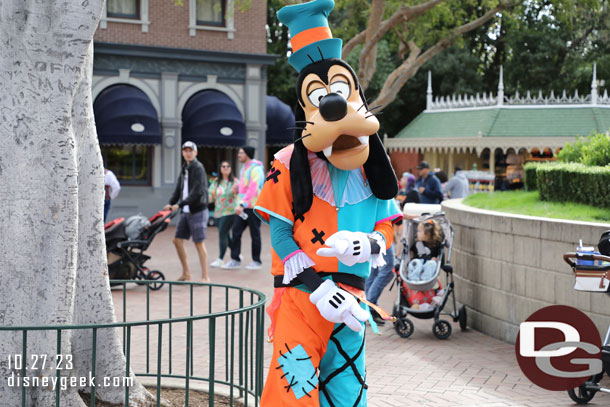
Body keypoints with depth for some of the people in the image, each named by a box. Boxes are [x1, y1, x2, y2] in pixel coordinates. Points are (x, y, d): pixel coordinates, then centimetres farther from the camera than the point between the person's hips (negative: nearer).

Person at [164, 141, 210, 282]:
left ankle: (205, 276, 1)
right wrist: (171, 203, -1)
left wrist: (180, 204, -21)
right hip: (186, 212, 8)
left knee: (199, 243, -6)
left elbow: (197, 192, -19)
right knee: (178, 240, 7)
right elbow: (179, 189, 15)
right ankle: (186, 273, 17)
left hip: (198, 211, -8)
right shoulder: (185, 169, 16)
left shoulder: (198, 168, -10)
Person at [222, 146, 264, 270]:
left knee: (254, 234, 2)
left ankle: (256, 261, 13)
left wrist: (242, 204, -34)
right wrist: (237, 187, 8)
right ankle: (235, 260, 7)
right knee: (236, 231, 2)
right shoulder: (244, 168, 14)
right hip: (242, 206, 8)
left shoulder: (256, 169, -16)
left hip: (253, 207, -8)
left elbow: (253, 189, -26)